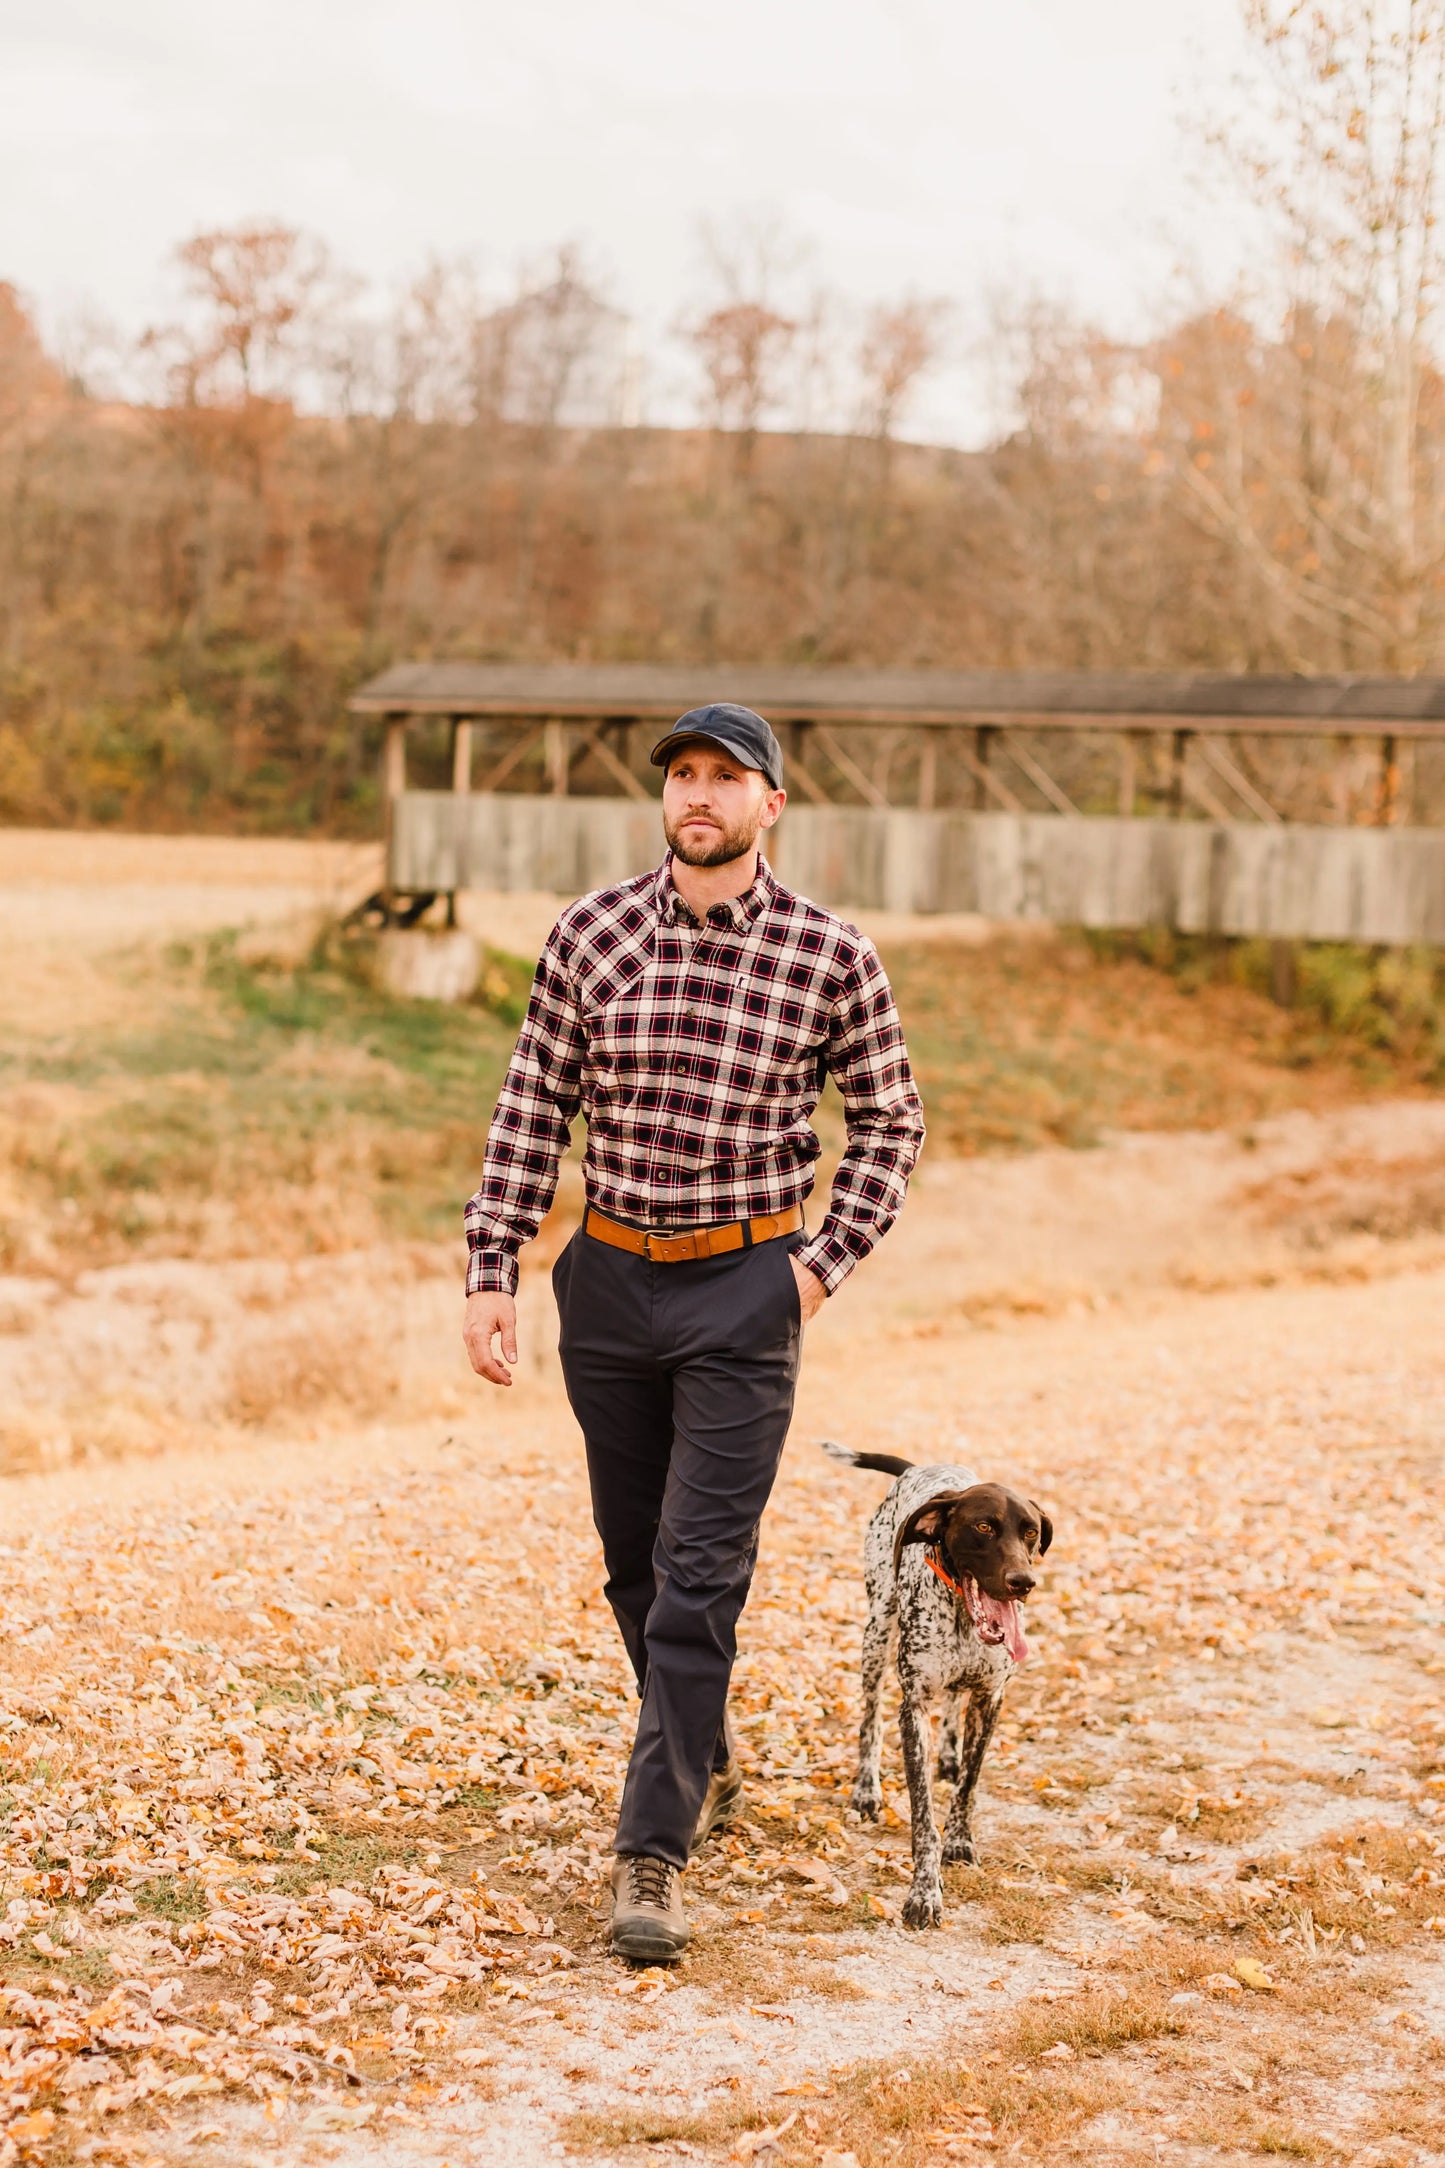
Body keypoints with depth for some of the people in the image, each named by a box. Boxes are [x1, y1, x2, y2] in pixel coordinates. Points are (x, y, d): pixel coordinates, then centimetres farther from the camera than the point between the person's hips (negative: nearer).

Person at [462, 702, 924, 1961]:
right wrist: (492, 1272, -1)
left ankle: (654, 1854, -5)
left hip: (746, 1290, -3)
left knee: (700, 1576, -9)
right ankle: (706, 1768, 37)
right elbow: (533, 1111, 5)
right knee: (636, 1563, 14)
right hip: (611, 1279, 3)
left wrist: (829, 1260, -3)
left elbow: (890, 1121, 6)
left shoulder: (828, 956, -5)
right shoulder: (591, 935, 1)